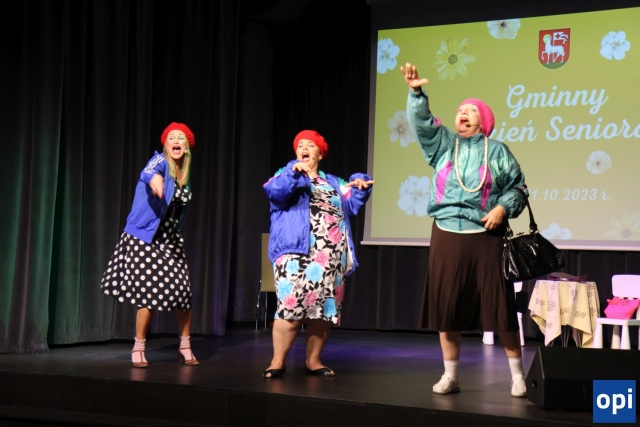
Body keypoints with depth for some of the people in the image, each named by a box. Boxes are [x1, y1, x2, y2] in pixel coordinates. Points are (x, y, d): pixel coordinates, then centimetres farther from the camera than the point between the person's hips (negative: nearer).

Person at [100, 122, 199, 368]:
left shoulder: (183, 175, 10)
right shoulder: (161, 161, -10)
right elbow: (147, 172, -34)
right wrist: (154, 177, -57)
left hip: (170, 240, 6)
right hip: (145, 239, -6)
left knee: (183, 292, -1)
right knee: (150, 294, -10)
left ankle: (185, 347, 16)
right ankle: (138, 348, 7)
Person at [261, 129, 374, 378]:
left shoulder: (333, 183, 27)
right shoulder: (289, 175, 12)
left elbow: (352, 204, 19)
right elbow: (274, 191, -9)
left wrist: (360, 184, 1)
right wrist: (294, 171, -25)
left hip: (331, 257, 5)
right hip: (297, 252, -5)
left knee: (325, 309, 3)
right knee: (291, 304, -16)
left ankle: (313, 361, 11)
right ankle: (278, 362, -11)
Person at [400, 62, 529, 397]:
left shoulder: (497, 151, 5)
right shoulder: (443, 144, 10)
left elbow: (518, 188, 6)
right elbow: (422, 122, -3)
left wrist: (503, 208, -11)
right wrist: (415, 93, -18)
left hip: (487, 238, -2)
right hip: (446, 235, 3)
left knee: (499, 305, -3)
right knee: (445, 305, 3)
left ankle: (517, 375, 8)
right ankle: (450, 376, 14)